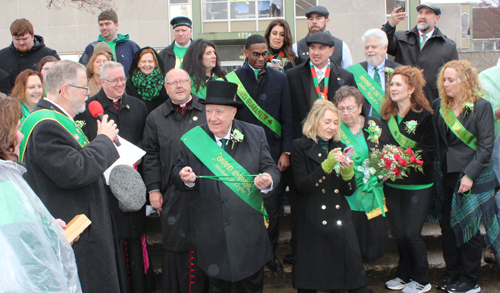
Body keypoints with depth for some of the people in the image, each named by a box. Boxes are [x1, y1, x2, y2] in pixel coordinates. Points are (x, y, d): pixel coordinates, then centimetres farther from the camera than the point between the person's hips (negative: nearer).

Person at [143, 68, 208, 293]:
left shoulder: (207, 112, 6)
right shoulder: (156, 118, 9)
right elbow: (151, 155, 8)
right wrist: (153, 188, 1)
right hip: (172, 195, 1)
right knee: (174, 244, 6)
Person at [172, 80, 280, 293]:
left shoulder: (255, 135, -1)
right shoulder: (191, 140, -3)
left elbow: (271, 169, -2)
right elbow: (178, 173, 1)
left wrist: (268, 181, -24)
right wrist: (184, 177, -22)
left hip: (250, 232, 0)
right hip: (212, 234, 0)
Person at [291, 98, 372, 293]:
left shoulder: (339, 148, 13)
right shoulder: (301, 147, 0)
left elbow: (349, 191, 10)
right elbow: (302, 186, -11)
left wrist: (348, 171, -10)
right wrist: (327, 165, -20)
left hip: (340, 221, 4)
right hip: (312, 224, -4)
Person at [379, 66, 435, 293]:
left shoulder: (424, 116, -9)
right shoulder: (387, 115, 7)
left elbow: (429, 152, -12)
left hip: (417, 185, -5)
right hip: (392, 184, 5)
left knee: (411, 233, -2)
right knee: (398, 231, 11)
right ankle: (404, 275, 28)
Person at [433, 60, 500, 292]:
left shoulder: (481, 106, -9)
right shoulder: (439, 106, 6)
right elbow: (438, 142, 8)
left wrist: (470, 175, -16)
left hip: (474, 177, -5)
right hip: (448, 177, 5)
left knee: (468, 228, 3)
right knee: (448, 226, 9)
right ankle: (452, 274, 26)